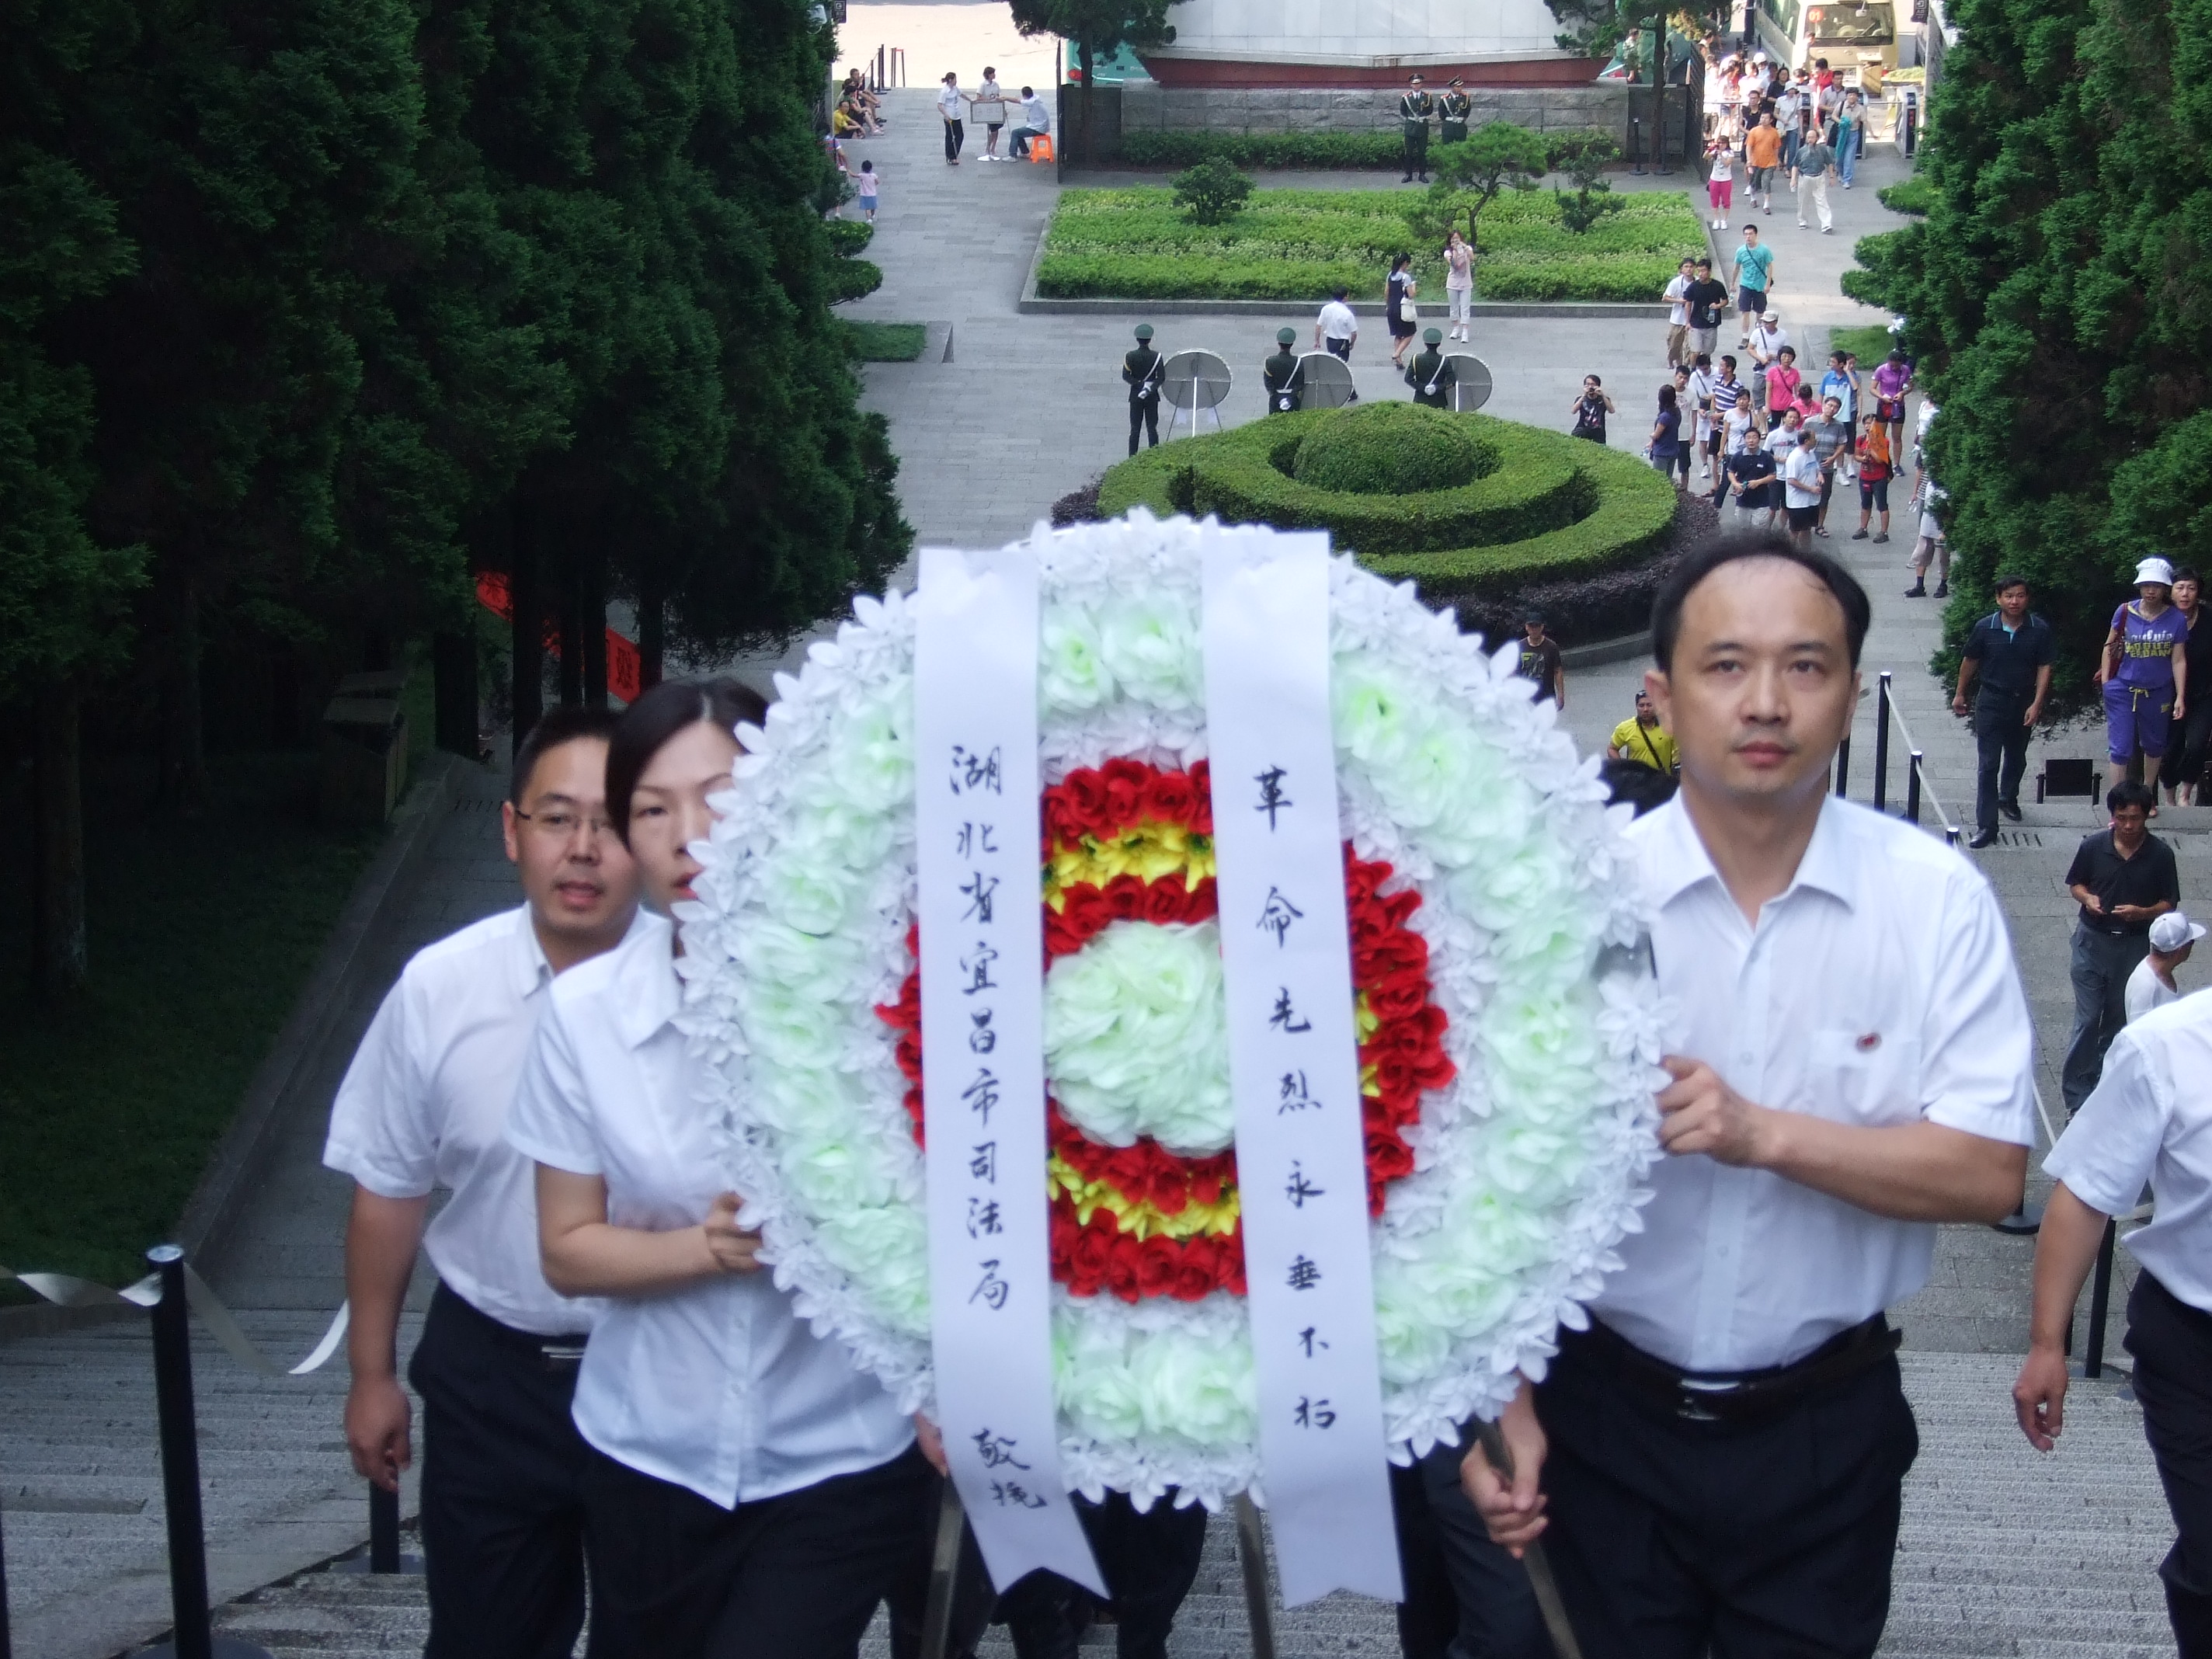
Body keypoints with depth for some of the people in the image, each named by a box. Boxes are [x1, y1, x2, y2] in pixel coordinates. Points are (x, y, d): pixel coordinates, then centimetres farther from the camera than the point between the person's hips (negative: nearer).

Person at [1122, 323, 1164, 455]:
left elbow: (1126, 376, -12)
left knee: (1134, 429, 4)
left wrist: (1140, 384, -12)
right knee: (1152, 427, 4)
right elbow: (1161, 378, -10)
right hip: (1152, 396, 0)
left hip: (1135, 396, 0)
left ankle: (1133, 457, 3)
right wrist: (1150, 388, -13)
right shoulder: (1156, 356, -6)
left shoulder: (1130, 356, -7)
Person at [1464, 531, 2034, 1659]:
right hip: (1605, 1419, 0)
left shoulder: (1937, 901, -8)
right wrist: (1504, 1397, -8)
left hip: (1826, 1433, 0)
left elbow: (1989, 1173, -11)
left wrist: (1763, 1134, -23)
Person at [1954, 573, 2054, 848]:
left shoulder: (2039, 630, -10)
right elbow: (1970, 662, 2)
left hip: (2024, 703, 2)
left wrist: (2036, 704, -12)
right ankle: (1986, 826, -3)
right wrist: (1961, 695, 11)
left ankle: (2008, 798, 50)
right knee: (1988, 765, -4)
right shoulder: (1985, 628, -11)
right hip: (1991, 702, -2)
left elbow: (2044, 668, -6)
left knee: (2016, 758, 22)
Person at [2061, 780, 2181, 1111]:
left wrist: (2142, 912, -21)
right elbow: (2075, 883, 7)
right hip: (2093, 943, -1)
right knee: (2087, 1020, -2)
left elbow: (2169, 904, -2)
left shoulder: (2160, 855, -9)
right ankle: (2077, 1098, 2)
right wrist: (2087, 898, -15)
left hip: (2135, 947, 1)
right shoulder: (2093, 846, -8)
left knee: (2118, 1021, 13)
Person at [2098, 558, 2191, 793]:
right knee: (2120, 749, -6)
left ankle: (2148, 797, 35)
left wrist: (2180, 698, -4)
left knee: (2154, 746, 16)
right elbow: (2109, 647, 4)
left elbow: (2179, 661, -2)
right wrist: (2105, 684, 1)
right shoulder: (2125, 612, -8)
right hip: (2123, 689, -1)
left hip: (2158, 692, 1)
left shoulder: (2177, 620, -7)